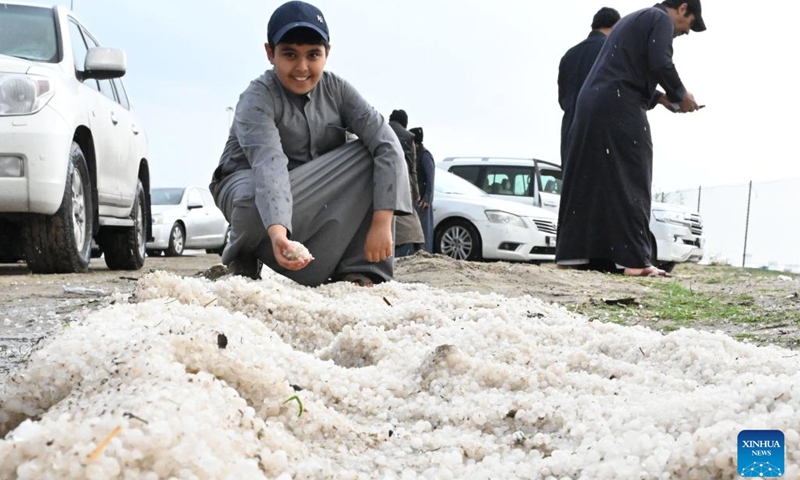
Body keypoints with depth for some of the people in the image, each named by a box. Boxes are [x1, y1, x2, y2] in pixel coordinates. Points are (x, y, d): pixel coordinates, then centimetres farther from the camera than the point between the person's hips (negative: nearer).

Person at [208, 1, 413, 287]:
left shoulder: (336, 89, -11)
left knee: (377, 156, -19)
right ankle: (244, 256, -4)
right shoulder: (257, 99, -23)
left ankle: (359, 272, -20)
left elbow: (387, 143, -22)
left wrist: (382, 220, -35)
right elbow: (269, 163, -42)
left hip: (311, 194, 4)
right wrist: (276, 232, -59)